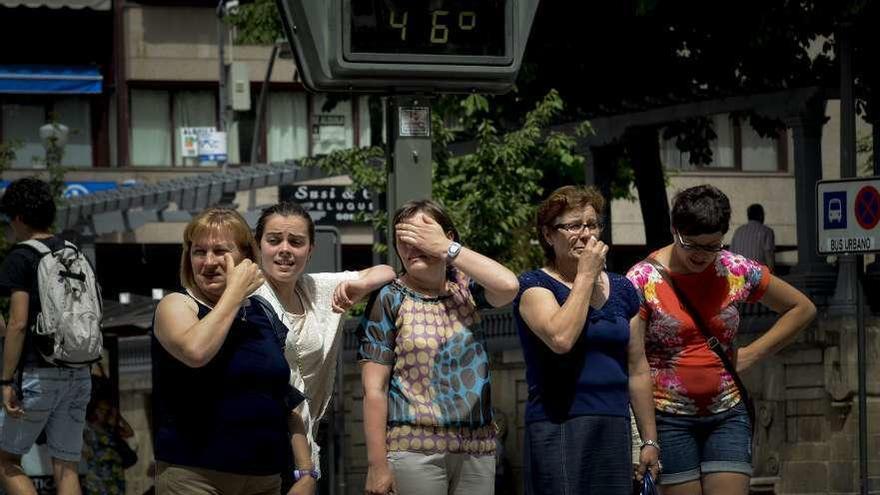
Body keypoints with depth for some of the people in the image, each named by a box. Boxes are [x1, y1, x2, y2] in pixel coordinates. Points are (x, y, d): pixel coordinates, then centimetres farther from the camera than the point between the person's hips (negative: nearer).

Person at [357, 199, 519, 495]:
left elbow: (508, 285, -14)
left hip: (477, 447, 3)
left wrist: (446, 248, -8)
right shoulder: (389, 301, -1)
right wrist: (377, 465, -13)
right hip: (415, 448, -3)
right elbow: (374, 390, -6)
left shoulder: (464, 287, 9)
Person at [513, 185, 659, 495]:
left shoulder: (621, 289, 14)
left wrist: (650, 440, 14)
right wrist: (586, 275, -11)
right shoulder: (535, 286, -2)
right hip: (559, 430, -5)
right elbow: (561, 338, -22)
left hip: (614, 430, 5)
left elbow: (637, 370, 17)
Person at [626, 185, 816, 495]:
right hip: (670, 420, -2)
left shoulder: (737, 272, 4)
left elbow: (802, 309, 17)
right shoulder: (643, 279, -6)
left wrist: (751, 355, 7)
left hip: (728, 415, 2)